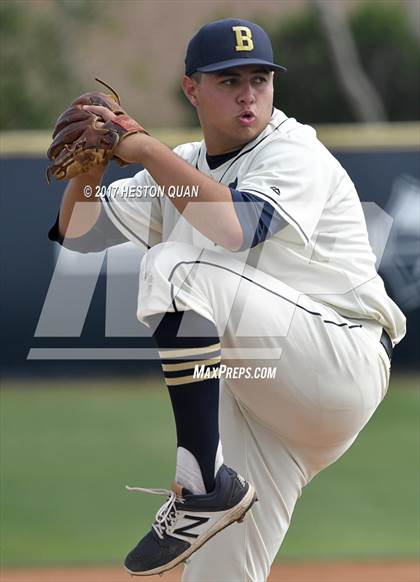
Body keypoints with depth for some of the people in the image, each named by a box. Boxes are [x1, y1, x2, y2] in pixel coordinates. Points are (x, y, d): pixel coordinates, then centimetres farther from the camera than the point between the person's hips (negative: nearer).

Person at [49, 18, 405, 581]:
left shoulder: (293, 153, -7)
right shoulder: (180, 169, 16)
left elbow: (237, 228, -27)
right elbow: (79, 232, 16)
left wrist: (146, 151, -21)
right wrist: (90, 163, -4)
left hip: (342, 363, -8)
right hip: (256, 399, 8)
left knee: (176, 267, -27)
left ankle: (204, 485, -29)